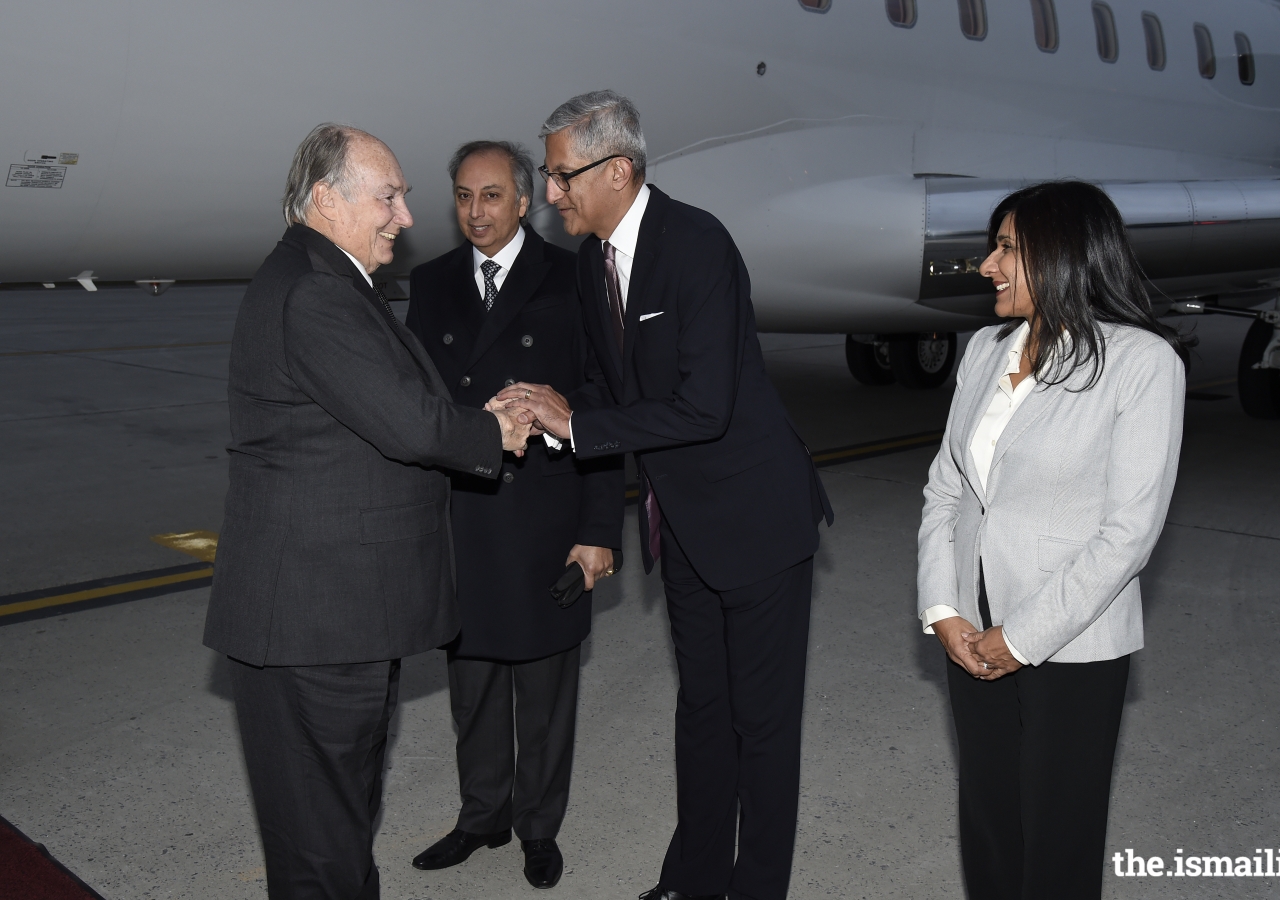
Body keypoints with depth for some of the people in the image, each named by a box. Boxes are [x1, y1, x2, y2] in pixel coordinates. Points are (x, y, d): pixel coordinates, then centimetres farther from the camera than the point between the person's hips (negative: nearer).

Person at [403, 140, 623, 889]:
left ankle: (539, 825, 29)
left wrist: (600, 530, -10)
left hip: (545, 519, -3)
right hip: (459, 518, 4)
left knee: (545, 686, 10)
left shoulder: (571, 280, -6)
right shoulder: (432, 283, 7)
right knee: (472, 682, 15)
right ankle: (483, 816, 34)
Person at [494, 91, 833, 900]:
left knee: (762, 716, 5)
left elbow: (703, 408, -29)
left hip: (756, 515, -8)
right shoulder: (593, 256, 4)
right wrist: (551, 411, -5)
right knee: (700, 703, 19)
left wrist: (577, 422, -23)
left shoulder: (698, 243, -22)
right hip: (683, 521, 8)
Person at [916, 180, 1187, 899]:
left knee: (1058, 837, 8)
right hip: (974, 632, 5)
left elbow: (1129, 531, -16)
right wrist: (944, 610, -4)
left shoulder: (1142, 361, -13)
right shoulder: (986, 350, 6)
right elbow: (946, 487, 7)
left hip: (1072, 644, -5)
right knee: (986, 816, 16)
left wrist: (1023, 639, -15)